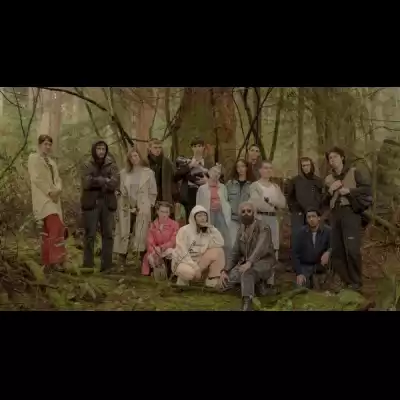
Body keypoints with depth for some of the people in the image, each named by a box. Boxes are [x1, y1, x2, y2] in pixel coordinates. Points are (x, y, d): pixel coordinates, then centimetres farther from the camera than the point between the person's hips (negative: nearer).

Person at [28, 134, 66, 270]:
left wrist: (57, 190, -6)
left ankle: (47, 261, 5)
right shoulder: (33, 158, 2)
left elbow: (57, 179, 15)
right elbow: (36, 178, -10)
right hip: (42, 198, -7)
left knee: (49, 230, 3)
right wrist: (49, 191, -15)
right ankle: (56, 259, -24)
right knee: (55, 227, -22)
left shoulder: (52, 162, 25)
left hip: (53, 198, 7)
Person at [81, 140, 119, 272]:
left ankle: (107, 264, 11)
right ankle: (88, 265, 6)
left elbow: (115, 182, -9)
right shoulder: (87, 165, 3)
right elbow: (86, 182, -13)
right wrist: (105, 180, -15)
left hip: (108, 203, 2)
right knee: (90, 234, 0)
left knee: (108, 234, 4)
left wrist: (96, 180, -17)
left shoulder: (112, 165, 7)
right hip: (91, 203, -2)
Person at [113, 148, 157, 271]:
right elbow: (120, 192, 10)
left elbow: (153, 192, 3)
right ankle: (122, 263, 7)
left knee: (142, 236, -2)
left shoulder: (148, 173, 2)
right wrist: (121, 207, 3)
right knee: (124, 235, 2)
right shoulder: (124, 173, 10)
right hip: (126, 210, 2)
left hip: (142, 210, -2)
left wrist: (147, 206, -2)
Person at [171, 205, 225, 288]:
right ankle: (183, 279, -3)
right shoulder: (184, 230, -12)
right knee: (190, 271, -40)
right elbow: (182, 253, -20)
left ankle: (213, 281, -10)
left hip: (200, 262, 5)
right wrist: (195, 268, -27)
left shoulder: (208, 231, 3)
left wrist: (212, 228, -15)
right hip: (184, 262, -5)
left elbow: (220, 243, -12)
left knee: (218, 251, -18)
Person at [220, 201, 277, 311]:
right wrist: (225, 271, -7)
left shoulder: (263, 228, -10)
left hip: (264, 262, -7)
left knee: (247, 273, -41)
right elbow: (235, 253, 9)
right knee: (226, 280, -20)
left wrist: (249, 263, -46)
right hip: (246, 263, 7)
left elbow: (261, 248, -28)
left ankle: (246, 305, -50)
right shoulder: (241, 230, 12)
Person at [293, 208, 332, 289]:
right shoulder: (300, 232, -11)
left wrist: (328, 252, -32)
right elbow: (295, 254, -8)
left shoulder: (327, 231, -14)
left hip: (320, 265, 1)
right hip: (304, 266, -1)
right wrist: (299, 273, -17)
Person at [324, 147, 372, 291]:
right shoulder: (328, 179, 18)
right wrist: (330, 191, -1)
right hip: (335, 214, 5)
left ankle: (355, 281, -1)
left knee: (352, 248, -12)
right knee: (336, 250, 5)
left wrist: (349, 190, -13)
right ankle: (344, 280, 15)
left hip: (350, 212, -5)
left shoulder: (353, 172, 4)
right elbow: (325, 200, 18)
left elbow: (367, 188, -4)